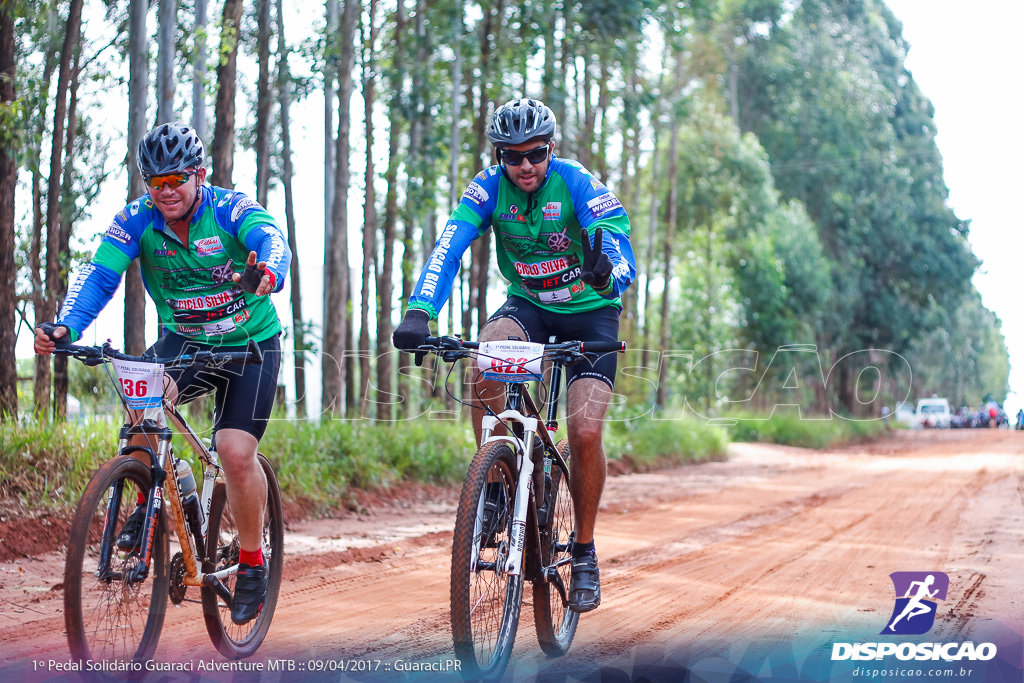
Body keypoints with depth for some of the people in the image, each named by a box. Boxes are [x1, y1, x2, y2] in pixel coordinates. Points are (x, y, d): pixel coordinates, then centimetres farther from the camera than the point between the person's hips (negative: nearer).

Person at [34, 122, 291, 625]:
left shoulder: (231, 209, -20)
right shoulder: (137, 220, -12)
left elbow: (272, 241, -40)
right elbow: (98, 275, -22)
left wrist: (268, 274, -65)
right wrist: (65, 328, -41)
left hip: (250, 344, -2)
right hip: (184, 341, 2)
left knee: (236, 451, -17)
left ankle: (252, 563, 5)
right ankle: (149, 502, -5)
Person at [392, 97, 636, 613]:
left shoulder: (578, 184, -22)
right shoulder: (488, 188, -15)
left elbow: (623, 255, -32)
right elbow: (447, 249, -27)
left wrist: (607, 274, -58)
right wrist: (418, 314, -44)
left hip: (590, 310, -2)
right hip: (528, 304, 2)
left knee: (585, 430, -19)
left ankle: (584, 553, 3)